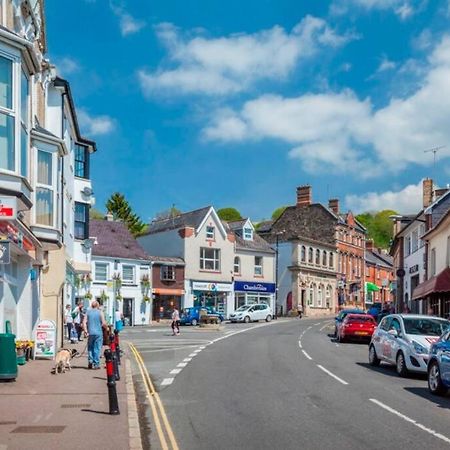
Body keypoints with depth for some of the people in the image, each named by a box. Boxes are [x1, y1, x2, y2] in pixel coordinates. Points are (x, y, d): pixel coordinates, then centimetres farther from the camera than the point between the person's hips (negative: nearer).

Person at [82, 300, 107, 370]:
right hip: (98, 333, -2)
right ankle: (96, 364, 4)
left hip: (90, 333, 2)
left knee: (90, 348, 16)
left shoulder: (88, 312, 6)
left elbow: (84, 322, -2)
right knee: (97, 348, 3)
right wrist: (106, 328, 12)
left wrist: (85, 331, 0)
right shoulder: (100, 312, -1)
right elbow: (104, 323, -7)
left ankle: (90, 360, 1)